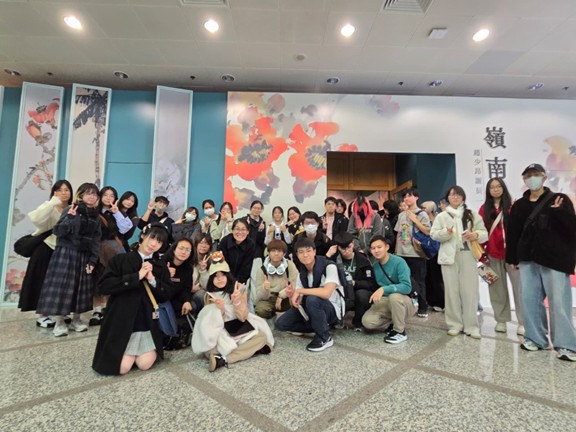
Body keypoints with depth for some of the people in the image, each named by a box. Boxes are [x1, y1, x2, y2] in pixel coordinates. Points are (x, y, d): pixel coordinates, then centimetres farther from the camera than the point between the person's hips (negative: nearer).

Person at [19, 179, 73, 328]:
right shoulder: (48, 206, -9)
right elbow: (35, 218, -31)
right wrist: (53, 202, -30)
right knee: (44, 282, 3)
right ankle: (42, 316, 14)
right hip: (45, 250, -4)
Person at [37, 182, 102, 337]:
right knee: (62, 286, -3)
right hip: (66, 253, -4)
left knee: (81, 287, 9)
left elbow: (96, 240, 7)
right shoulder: (70, 210, -5)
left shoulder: (96, 216, 8)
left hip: (84, 255, 5)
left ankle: (76, 319, 22)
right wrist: (69, 218, -27)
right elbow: (58, 231, -11)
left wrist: (93, 260, 1)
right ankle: (59, 322, 9)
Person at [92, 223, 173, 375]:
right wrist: (137, 276, -20)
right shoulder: (120, 260, -4)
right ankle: (129, 352, 25)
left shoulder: (161, 266, 4)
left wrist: (152, 279, -16)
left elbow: (168, 294, 0)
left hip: (147, 323, 2)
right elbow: (103, 285, -15)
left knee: (144, 364, -6)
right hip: (121, 322, -2)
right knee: (122, 368, -7)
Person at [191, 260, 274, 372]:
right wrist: (220, 310, -29)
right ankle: (252, 349, -26)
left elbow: (242, 317, -11)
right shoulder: (209, 295, -5)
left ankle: (223, 360, -34)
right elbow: (212, 320, -8)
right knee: (210, 349, -33)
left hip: (239, 327, 1)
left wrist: (236, 301, -30)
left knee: (261, 337, -27)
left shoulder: (238, 288, -7)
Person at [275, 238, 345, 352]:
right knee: (281, 324, -7)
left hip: (332, 309, -6)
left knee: (312, 299, -37)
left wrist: (299, 291, -26)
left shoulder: (329, 266, -20)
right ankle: (319, 327, 5)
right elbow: (297, 302, 1)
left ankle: (325, 337, -14)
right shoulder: (301, 273, 0)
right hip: (312, 310, 6)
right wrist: (292, 296, -23)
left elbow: (326, 293, -36)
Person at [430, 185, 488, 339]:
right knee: (452, 291, 4)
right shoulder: (441, 216, 9)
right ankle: (454, 324, 14)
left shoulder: (472, 215, 12)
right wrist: (446, 232, -20)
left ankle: (471, 326, 10)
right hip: (449, 255, 0)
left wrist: (476, 235, -15)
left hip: (468, 255, 1)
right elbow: (433, 234, -1)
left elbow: (485, 233, 7)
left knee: (470, 291, 0)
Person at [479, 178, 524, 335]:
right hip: (493, 254, 2)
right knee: (498, 288, 8)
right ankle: (501, 320, 18)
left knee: (519, 287, -2)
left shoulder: (512, 206, 1)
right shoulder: (484, 209, 8)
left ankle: (523, 322, 8)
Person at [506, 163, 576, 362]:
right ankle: (535, 337, 20)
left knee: (559, 302, -1)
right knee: (529, 299, 7)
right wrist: (512, 257, 8)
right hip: (528, 259, 4)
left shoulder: (559, 200, 2)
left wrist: (559, 212, -25)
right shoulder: (519, 205, 11)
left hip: (554, 259, -3)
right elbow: (512, 232, 11)